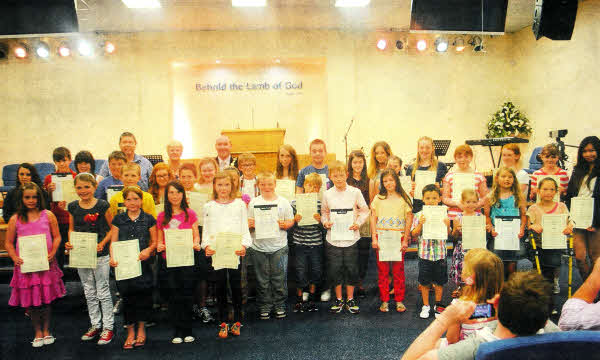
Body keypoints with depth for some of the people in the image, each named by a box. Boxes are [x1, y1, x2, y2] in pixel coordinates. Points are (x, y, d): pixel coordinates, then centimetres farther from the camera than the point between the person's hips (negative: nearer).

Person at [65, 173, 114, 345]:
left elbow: (112, 228, -4)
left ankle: (108, 327, 14)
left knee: (103, 292, 3)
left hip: (100, 255, -5)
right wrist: (70, 242, -4)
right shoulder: (73, 207, 2)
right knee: (89, 293, 15)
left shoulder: (102, 205, -10)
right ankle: (95, 325, 28)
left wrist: (103, 243, -17)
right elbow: (71, 228, 14)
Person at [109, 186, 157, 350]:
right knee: (127, 296, 5)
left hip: (143, 263, -1)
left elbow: (154, 241, 5)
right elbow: (113, 242, 5)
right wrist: (112, 257, -12)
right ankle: (130, 331, 19)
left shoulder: (149, 219, 4)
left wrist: (148, 250, -15)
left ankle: (141, 329, 21)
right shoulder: (118, 219, 7)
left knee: (143, 295, 2)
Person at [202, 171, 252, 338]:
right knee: (220, 286, 6)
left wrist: (244, 245, -12)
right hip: (216, 251, 1)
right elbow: (206, 230, 9)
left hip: (235, 250, -1)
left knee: (236, 285, 2)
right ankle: (223, 323, 16)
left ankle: (237, 321, 16)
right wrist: (206, 245, -9)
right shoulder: (209, 206, 10)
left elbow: (245, 228, 4)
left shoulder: (239, 204, 7)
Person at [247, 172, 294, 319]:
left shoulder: (283, 202, 4)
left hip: (279, 246, 0)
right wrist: (249, 224, -15)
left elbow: (291, 221, 6)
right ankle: (264, 306, 20)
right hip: (258, 246, 1)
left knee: (279, 279, 4)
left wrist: (284, 224, -14)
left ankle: (279, 306, 20)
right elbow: (248, 222, 7)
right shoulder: (253, 203, 6)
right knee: (262, 280, 7)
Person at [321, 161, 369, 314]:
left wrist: (358, 222, -8)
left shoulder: (355, 192, -2)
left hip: (351, 237, -1)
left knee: (351, 269, 6)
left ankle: (350, 299, 23)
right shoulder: (327, 194, 2)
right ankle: (338, 299, 23)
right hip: (333, 238, 1)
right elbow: (324, 212, 13)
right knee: (335, 270, 6)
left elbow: (364, 210, 6)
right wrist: (325, 222, -6)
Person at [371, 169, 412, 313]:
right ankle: (384, 300, 13)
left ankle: (399, 300, 15)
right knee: (382, 270, 3)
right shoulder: (378, 198, 6)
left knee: (398, 270, 3)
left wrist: (405, 240, -1)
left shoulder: (404, 198, 4)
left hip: (398, 237, -1)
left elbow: (409, 220, 4)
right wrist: (374, 238, -2)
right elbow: (373, 218, 6)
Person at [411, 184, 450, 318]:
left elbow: (448, 234, 2)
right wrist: (420, 224, -20)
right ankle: (426, 306, 24)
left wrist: (447, 225, -17)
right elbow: (414, 234, -4)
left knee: (439, 281, 12)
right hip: (425, 253, -1)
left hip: (440, 253, 1)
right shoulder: (419, 215, -3)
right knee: (424, 282, 9)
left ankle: (438, 305, 29)